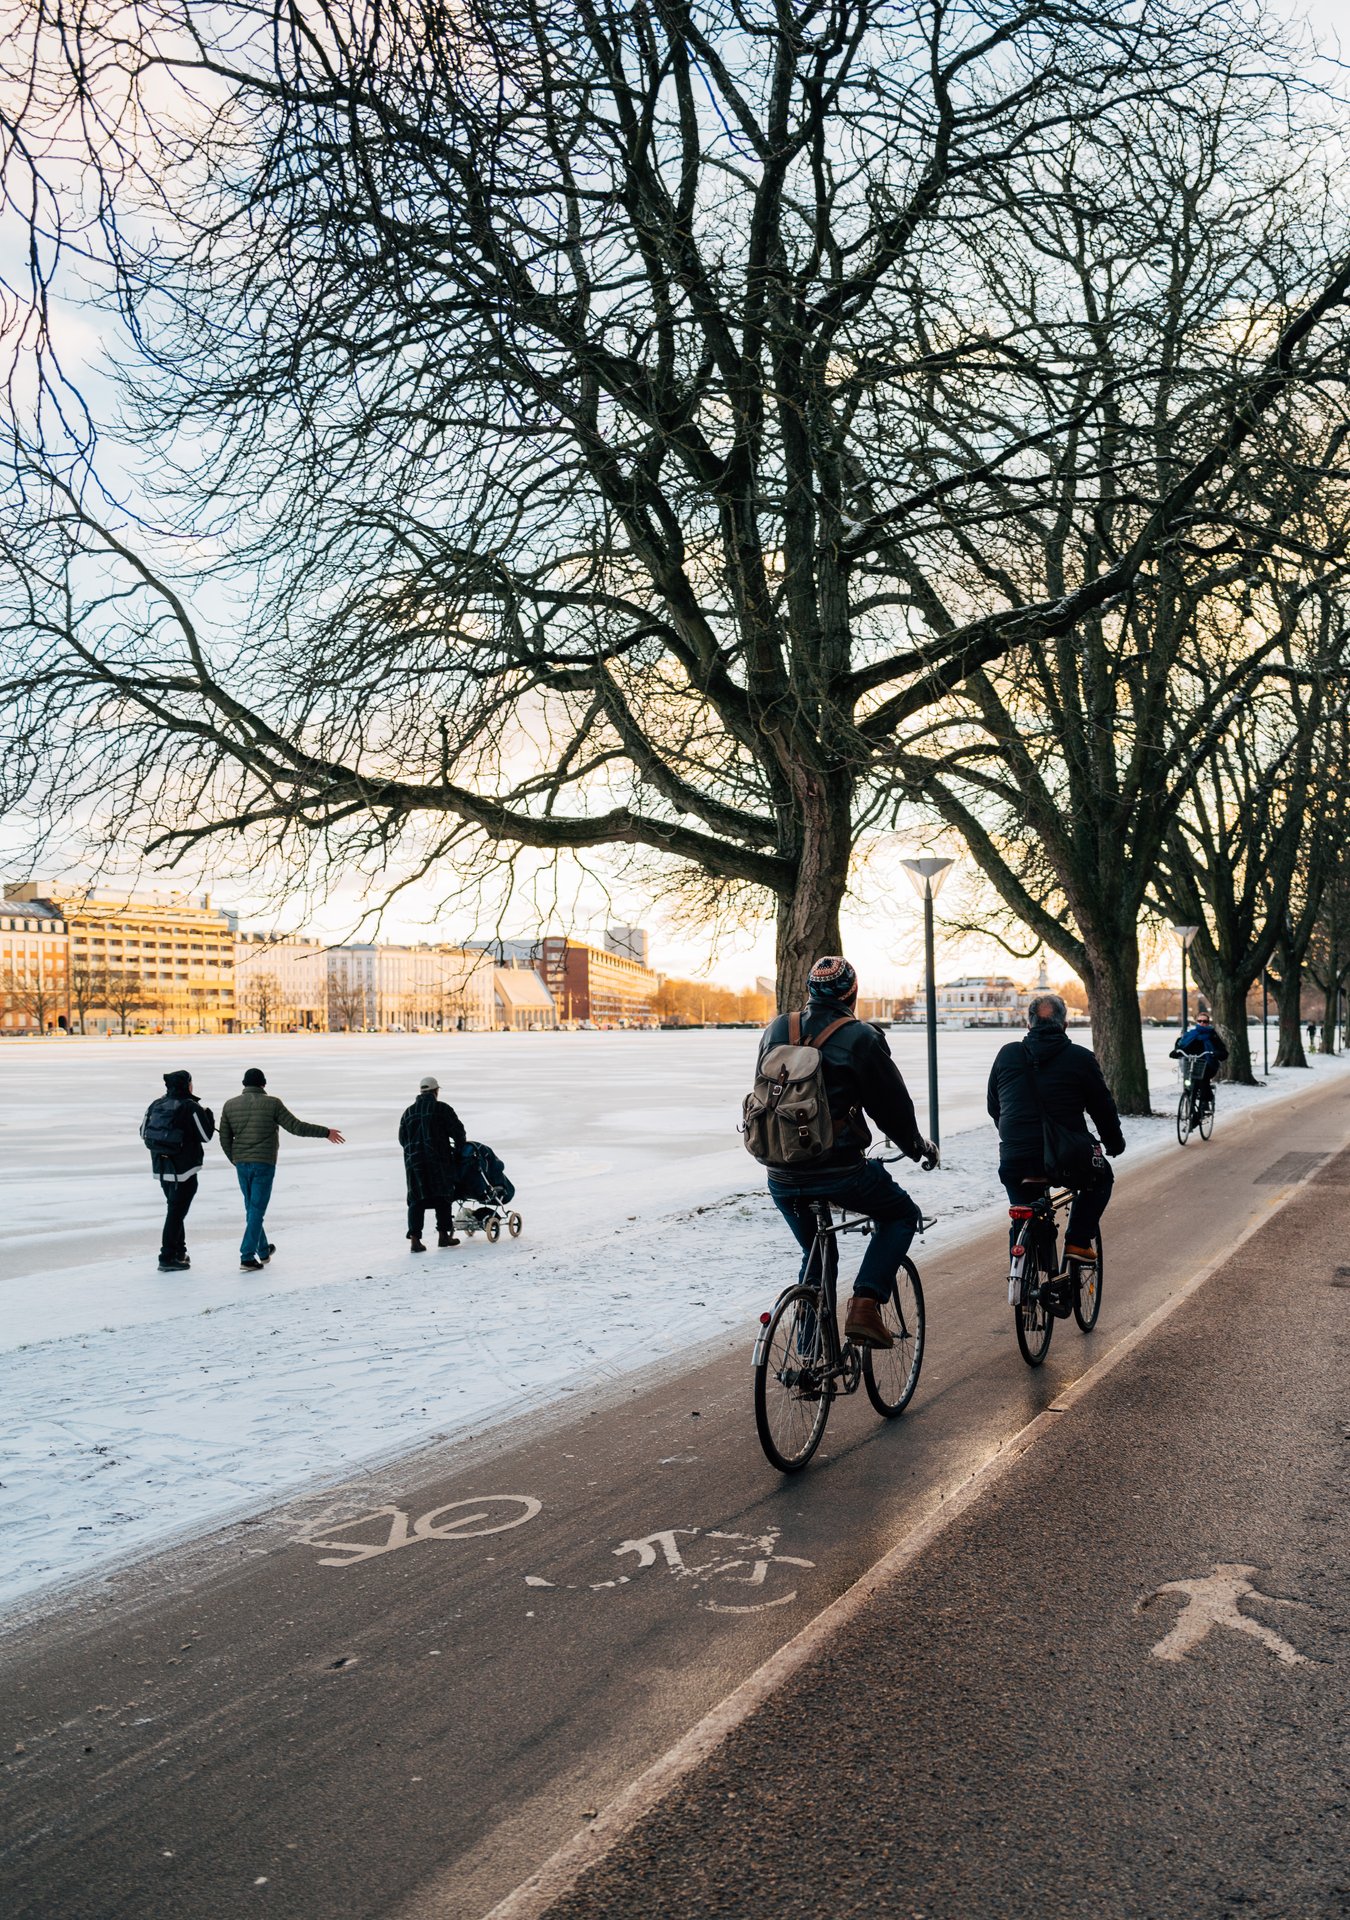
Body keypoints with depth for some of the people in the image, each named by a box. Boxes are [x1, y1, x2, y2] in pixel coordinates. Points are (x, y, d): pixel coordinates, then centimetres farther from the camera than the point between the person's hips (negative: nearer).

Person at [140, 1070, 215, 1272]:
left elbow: (144, 1133, 12)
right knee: (176, 1212, -1)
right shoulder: (191, 1107, -15)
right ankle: (167, 1259, -1)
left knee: (175, 1209, 20)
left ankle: (179, 1252, 27)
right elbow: (205, 1135, -12)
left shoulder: (155, 1105, 5)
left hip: (161, 1167, 7)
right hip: (184, 1168, -7)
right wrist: (208, 1114, 3)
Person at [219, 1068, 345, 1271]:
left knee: (251, 1208, 18)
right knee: (257, 1210, -1)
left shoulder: (230, 1105, 4)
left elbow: (225, 1138, 8)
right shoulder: (272, 1103, -7)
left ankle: (264, 1250, 32)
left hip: (241, 1164, 4)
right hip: (264, 1164, -4)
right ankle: (247, 1258, -6)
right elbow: (296, 1127, -7)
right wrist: (326, 1132, 3)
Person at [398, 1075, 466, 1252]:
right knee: (443, 1197, 9)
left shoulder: (408, 1112, 12)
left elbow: (402, 1138, 15)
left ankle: (414, 1240, -5)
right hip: (439, 1160, -4)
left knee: (416, 1200, 3)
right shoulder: (442, 1108, -2)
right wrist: (460, 1149, 15)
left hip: (413, 1161, 4)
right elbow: (457, 1130, -2)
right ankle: (443, 1235, 12)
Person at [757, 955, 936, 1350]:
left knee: (815, 1254, 26)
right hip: (838, 1171, -5)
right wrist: (918, 1146, 18)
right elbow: (892, 1105, -1)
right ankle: (864, 1306, 2)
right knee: (901, 1215, 19)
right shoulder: (859, 1037, -7)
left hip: (781, 1177, 5)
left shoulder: (776, 1031, 9)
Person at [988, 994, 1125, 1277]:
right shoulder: (1081, 1058, -1)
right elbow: (1103, 1108, 7)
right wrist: (1115, 1143, 25)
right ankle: (1078, 1242, 16)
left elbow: (993, 1107, 16)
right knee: (1101, 1178, 29)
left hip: (1015, 1162, 2)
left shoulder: (1007, 1055, 7)